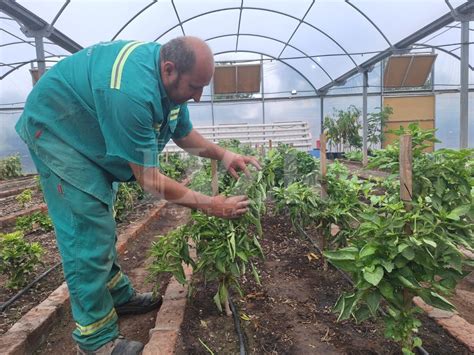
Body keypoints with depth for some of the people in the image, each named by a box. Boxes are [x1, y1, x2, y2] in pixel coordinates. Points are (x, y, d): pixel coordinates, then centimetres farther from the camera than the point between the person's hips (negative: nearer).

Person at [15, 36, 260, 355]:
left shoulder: (169, 76, -9)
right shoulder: (131, 91, -38)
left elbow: (184, 133, 5)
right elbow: (149, 180, -32)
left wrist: (222, 154, -10)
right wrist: (209, 205, -27)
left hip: (90, 136, 10)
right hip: (56, 130, -9)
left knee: (101, 222, 15)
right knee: (89, 232, -13)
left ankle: (118, 296, 31)